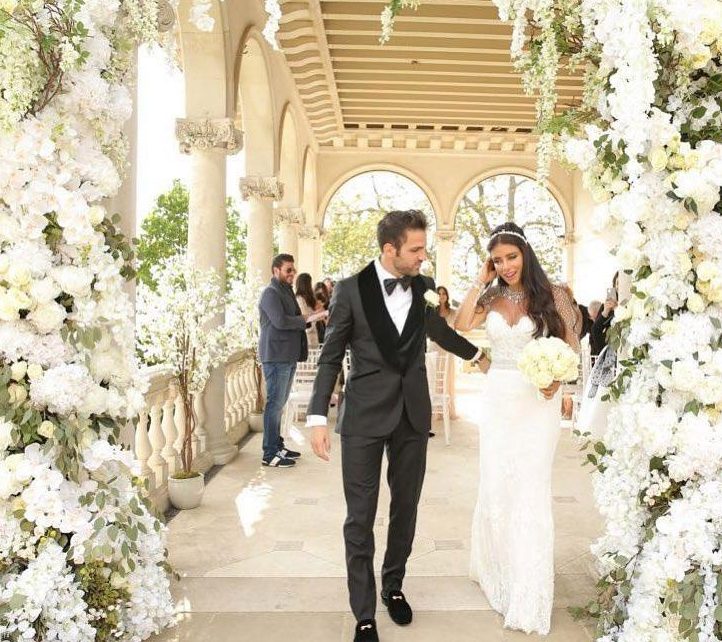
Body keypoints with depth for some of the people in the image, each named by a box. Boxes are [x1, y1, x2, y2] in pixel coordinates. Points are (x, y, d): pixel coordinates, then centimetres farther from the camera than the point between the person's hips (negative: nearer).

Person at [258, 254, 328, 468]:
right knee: (275, 403, -6)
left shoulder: (286, 291, 20)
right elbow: (280, 321, -24)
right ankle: (270, 454, 0)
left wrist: (310, 316, 4)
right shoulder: (270, 293, -11)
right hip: (276, 356, -10)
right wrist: (306, 319, -15)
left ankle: (277, 446, 25)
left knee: (279, 402, 15)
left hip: (288, 356, 10)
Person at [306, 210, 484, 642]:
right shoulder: (351, 289, -7)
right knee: (360, 518, 2)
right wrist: (318, 417, -9)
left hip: (413, 416, 4)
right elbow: (331, 357, -3)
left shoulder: (425, 288, 3)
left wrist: (475, 352, 35)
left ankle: (394, 586, 37)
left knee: (405, 509, 15)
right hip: (365, 416, -3)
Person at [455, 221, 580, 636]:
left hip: (537, 399, -3)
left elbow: (573, 346, -2)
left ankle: (529, 597, 10)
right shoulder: (491, 298, 4)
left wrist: (559, 376, -20)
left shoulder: (552, 295, -4)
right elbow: (462, 325, -12)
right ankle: (497, 567, 34)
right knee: (495, 486, 11)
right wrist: (480, 282, -7)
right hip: (497, 397, 3)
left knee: (531, 489, -1)